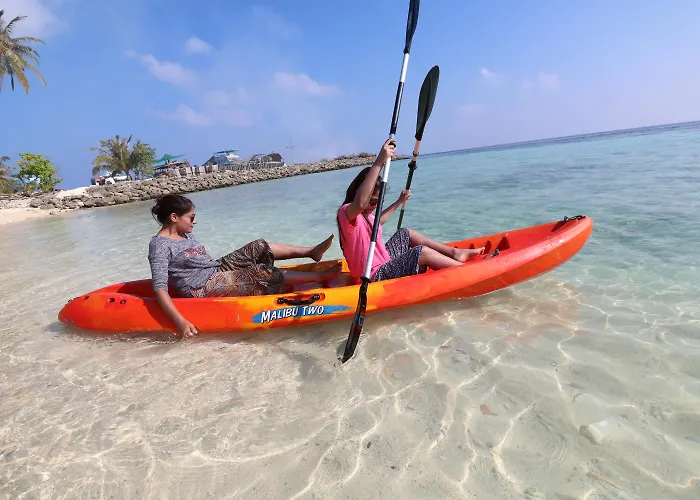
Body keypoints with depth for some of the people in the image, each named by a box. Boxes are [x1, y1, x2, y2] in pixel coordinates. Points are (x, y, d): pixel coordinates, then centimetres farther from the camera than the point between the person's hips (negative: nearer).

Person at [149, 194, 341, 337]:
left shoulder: (185, 234, 9)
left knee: (259, 248, -1)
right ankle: (320, 276, -12)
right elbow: (159, 288, -24)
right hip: (204, 288, -9)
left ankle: (311, 251, 1)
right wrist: (180, 321, -32)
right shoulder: (160, 245, -18)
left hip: (216, 269, 9)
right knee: (261, 274, -18)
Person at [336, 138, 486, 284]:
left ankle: (454, 253, 18)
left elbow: (377, 221, 33)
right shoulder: (345, 212, -21)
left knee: (405, 233, 18)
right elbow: (360, 203, -47)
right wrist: (378, 162, -50)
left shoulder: (364, 214, 9)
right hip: (375, 276, -11)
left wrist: (399, 201, 36)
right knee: (423, 252, -16)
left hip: (381, 262, 11)